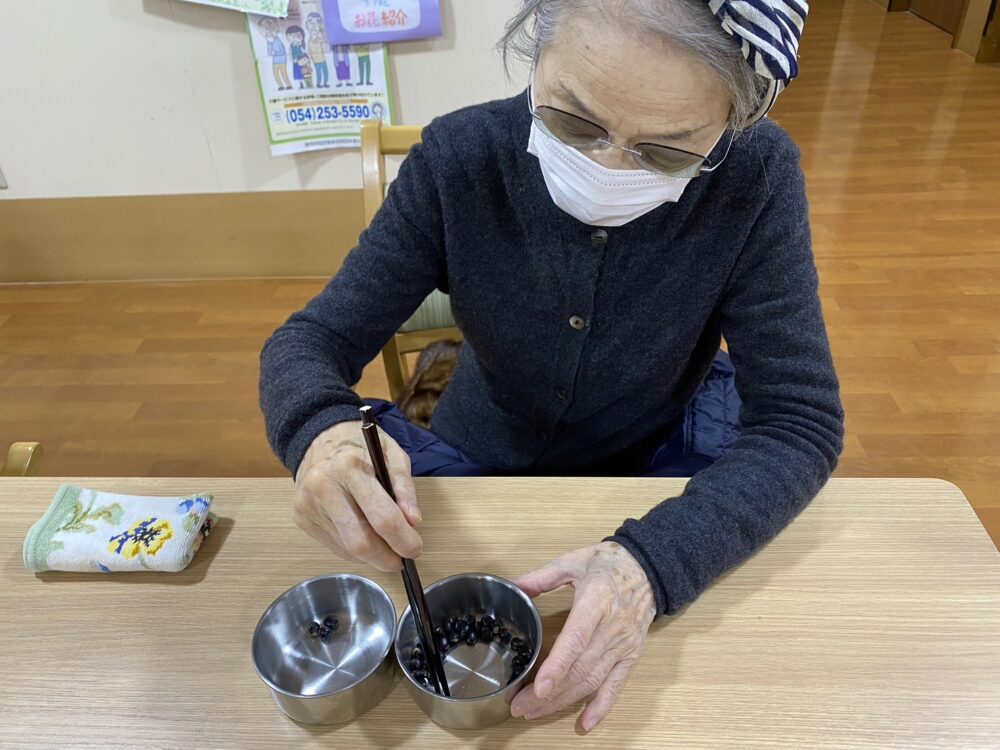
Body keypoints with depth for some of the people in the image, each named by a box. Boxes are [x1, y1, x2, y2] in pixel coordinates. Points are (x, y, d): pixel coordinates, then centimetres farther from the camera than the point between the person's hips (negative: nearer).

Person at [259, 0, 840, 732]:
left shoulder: (755, 179, -22)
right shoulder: (461, 158, -21)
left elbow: (802, 421, -21)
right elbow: (309, 342, -15)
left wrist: (656, 559, -39)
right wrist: (321, 430, -39)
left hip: (664, 464, 0)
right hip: (479, 465, 1)